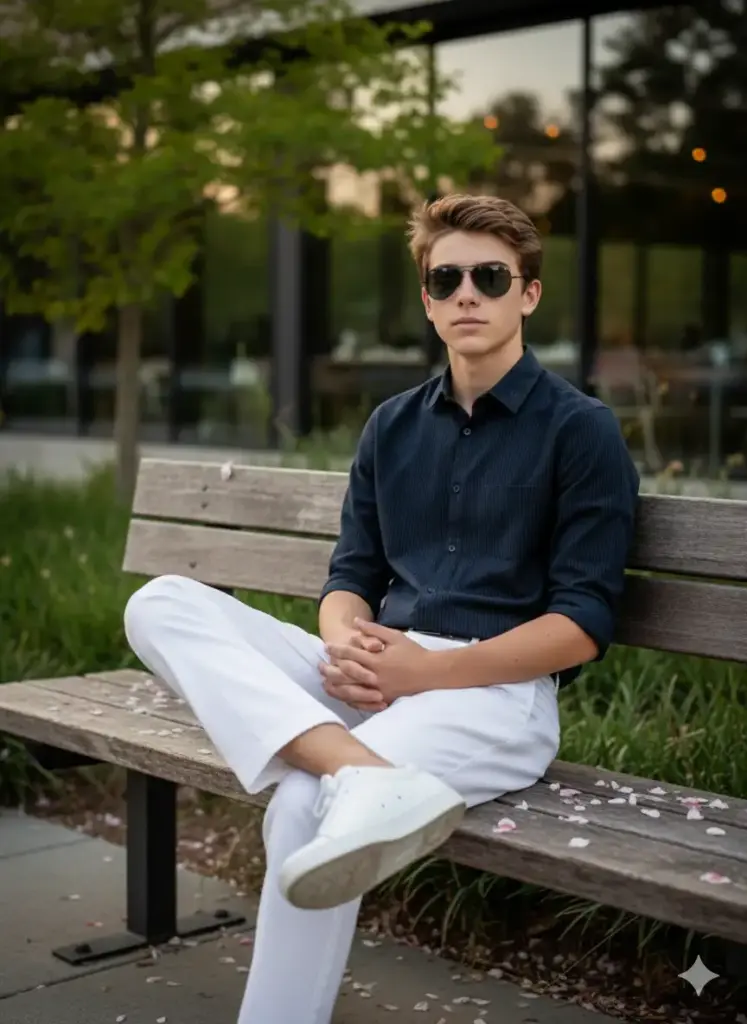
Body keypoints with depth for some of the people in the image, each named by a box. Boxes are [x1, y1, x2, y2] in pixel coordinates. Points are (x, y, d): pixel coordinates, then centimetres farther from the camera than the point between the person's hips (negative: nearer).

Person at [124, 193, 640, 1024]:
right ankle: (366, 774, -37)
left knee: (304, 809, -34)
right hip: (372, 681, 6)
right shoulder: (392, 426, 18)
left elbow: (582, 627, -5)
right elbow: (351, 576, 16)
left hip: (496, 687, -6)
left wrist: (430, 671, -18)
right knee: (162, 604, -17)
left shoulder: (580, 430, 1)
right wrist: (343, 642, -9)